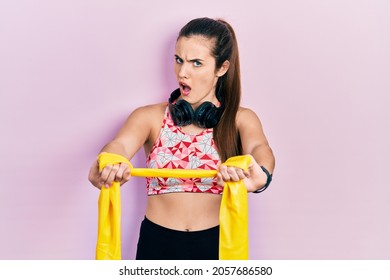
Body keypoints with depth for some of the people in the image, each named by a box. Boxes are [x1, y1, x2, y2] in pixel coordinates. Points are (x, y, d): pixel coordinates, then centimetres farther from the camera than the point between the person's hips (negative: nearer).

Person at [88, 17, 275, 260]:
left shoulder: (240, 119, -2)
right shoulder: (151, 117, -1)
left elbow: (260, 149, -22)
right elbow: (120, 144, -20)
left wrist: (260, 175, -46)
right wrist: (106, 167, -44)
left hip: (215, 245, 0)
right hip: (158, 244, 1)